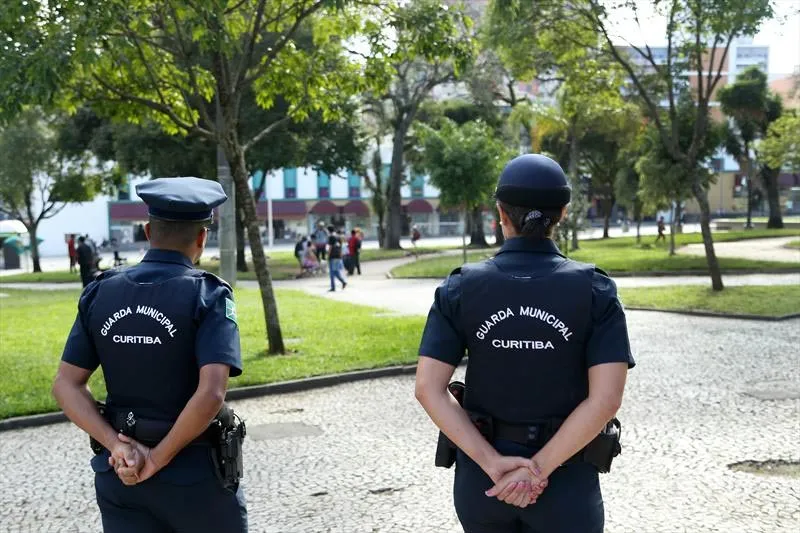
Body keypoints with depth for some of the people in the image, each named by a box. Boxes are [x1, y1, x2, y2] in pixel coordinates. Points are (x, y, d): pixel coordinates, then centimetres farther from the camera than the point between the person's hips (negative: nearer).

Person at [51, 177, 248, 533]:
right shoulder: (207, 294, -14)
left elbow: (66, 386, -2)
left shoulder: (100, 293, 1)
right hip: (195, 471, -4)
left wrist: (118, 446, -10)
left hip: (121, 473, 4)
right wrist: (159, 459, -16)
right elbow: (211, 394, -26)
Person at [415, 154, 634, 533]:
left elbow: (428, 388, -14)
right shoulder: (595, 290, -10)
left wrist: (493, 463, -14)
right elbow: (606, 398, -18)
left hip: (482, 474, 2)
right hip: (566, 478, -2)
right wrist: (539, 469, -16)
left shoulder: (461, 288, -7)